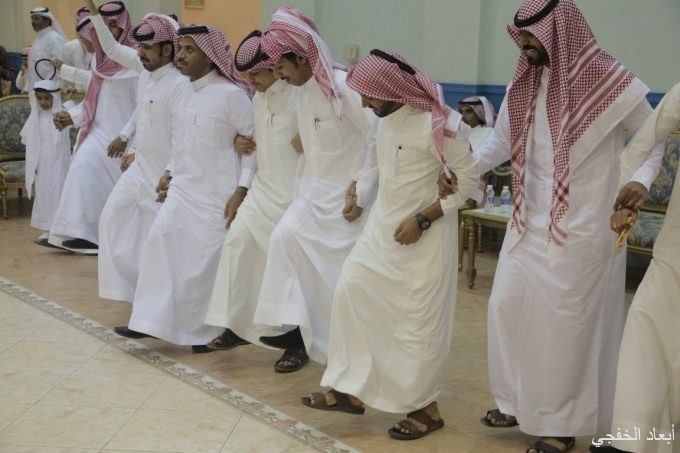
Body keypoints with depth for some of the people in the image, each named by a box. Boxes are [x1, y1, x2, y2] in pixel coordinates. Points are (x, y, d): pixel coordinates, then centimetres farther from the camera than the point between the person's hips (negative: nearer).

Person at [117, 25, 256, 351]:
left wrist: (241, 190, -18)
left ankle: (208, 331, 15)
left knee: (205, 261, -1)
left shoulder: (231, 94, -14)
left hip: (216, 194, -8)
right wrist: (170, 174, 17)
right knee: (160, 242, -1)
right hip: (183, 187, 8)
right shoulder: (190, 93, 11)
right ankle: (154, 321, 5)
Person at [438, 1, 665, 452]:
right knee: (508, 306, 9)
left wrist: (640, 181, -18)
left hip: (582, 228, -6)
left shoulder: (611, 83, -11)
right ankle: (519, 400, 28)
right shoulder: (524, 84, 5)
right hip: (529, 222, 6)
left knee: (567, 322, 0)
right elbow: (501, 142, 9)